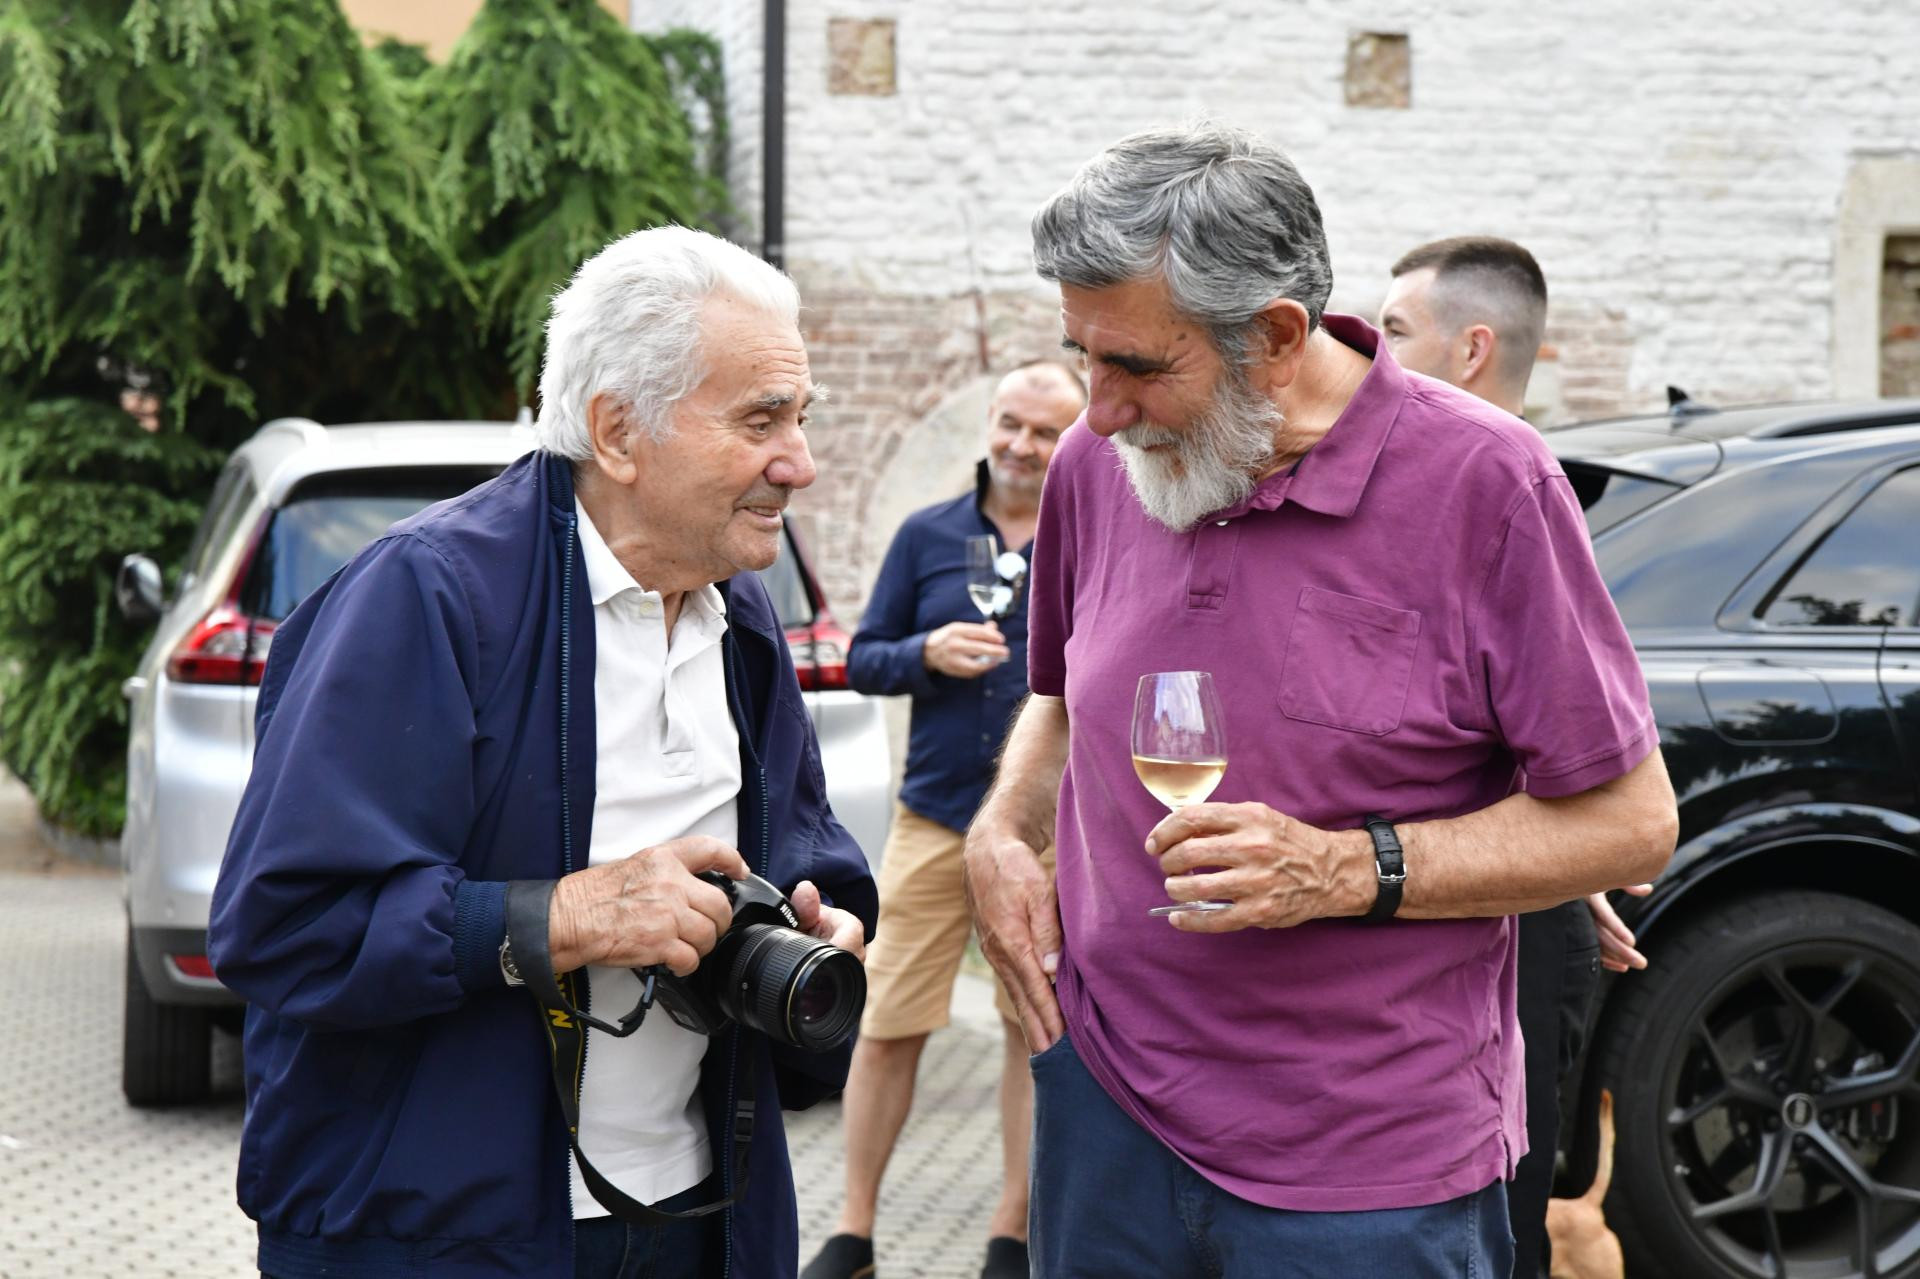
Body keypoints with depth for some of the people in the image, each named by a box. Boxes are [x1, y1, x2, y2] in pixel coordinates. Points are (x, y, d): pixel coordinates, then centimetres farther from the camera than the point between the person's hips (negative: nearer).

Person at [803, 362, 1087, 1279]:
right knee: (888, 1025, 0)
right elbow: (863, 660, 7)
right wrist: (926, 653, -11)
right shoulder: (928, 535, 6)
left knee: (1037, 1028, 6)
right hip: (936, 818, 0)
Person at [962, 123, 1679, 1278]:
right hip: (1105, 1096, 4)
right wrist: (1001, 831, 1)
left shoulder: (1479, 481, -12)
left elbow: (1630, 821, -10)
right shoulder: (1096, 464, 4)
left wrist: (1346, 871, -19)